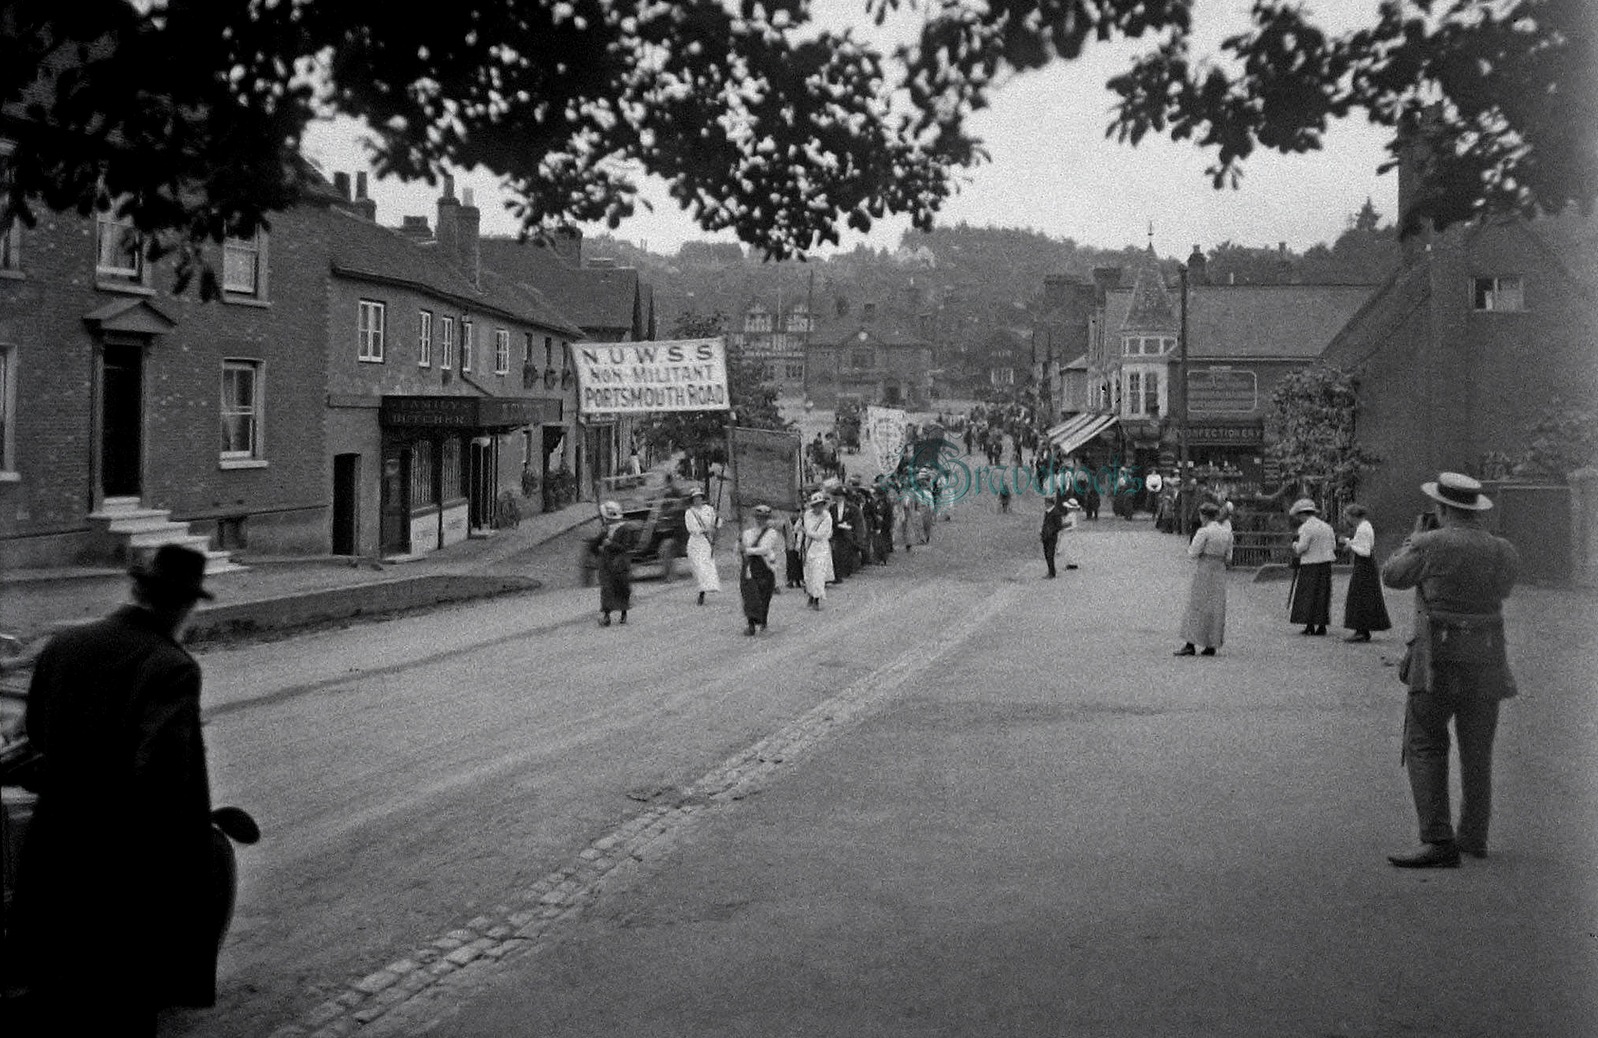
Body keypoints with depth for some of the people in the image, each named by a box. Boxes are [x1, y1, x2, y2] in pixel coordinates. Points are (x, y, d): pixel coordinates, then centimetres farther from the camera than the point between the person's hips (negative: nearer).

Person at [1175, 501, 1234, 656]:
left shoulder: (1204, 532, -13)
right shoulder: (1227, 531, 7)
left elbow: (1192, 554, -12)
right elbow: (1228, 557, 9)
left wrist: (1189, 549, 8)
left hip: (1204, 570, -6)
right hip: (1220, 570, 6)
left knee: (1197, 606, -1)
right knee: (1216, 607, 10)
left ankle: (1191, 644, -5)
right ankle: (1211, 645, 11)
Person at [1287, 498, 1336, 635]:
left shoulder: (1306, 527, -13)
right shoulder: (1326, 526, 10)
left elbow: (1302, 548, -18)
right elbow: (1333, 547, 11)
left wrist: (1295, 545, 3)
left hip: (1309, 565, -7)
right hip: (1326, 563, 7)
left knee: (1307, 595, 1)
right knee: (1323, 596, 10)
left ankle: (1310, 626, -2)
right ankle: (1322, 626, 9)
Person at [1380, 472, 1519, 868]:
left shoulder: (1432, 545, -12)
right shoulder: (1505, 553, 3)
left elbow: (1392, 576, 4)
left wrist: (1417, 536, 17)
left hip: (1438, 662, -5)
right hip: (1487, 663, 5)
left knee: (1425, 748, -1)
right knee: (1477, 752, 16)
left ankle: (1438, 843, -9)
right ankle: (1473, 837, 26)